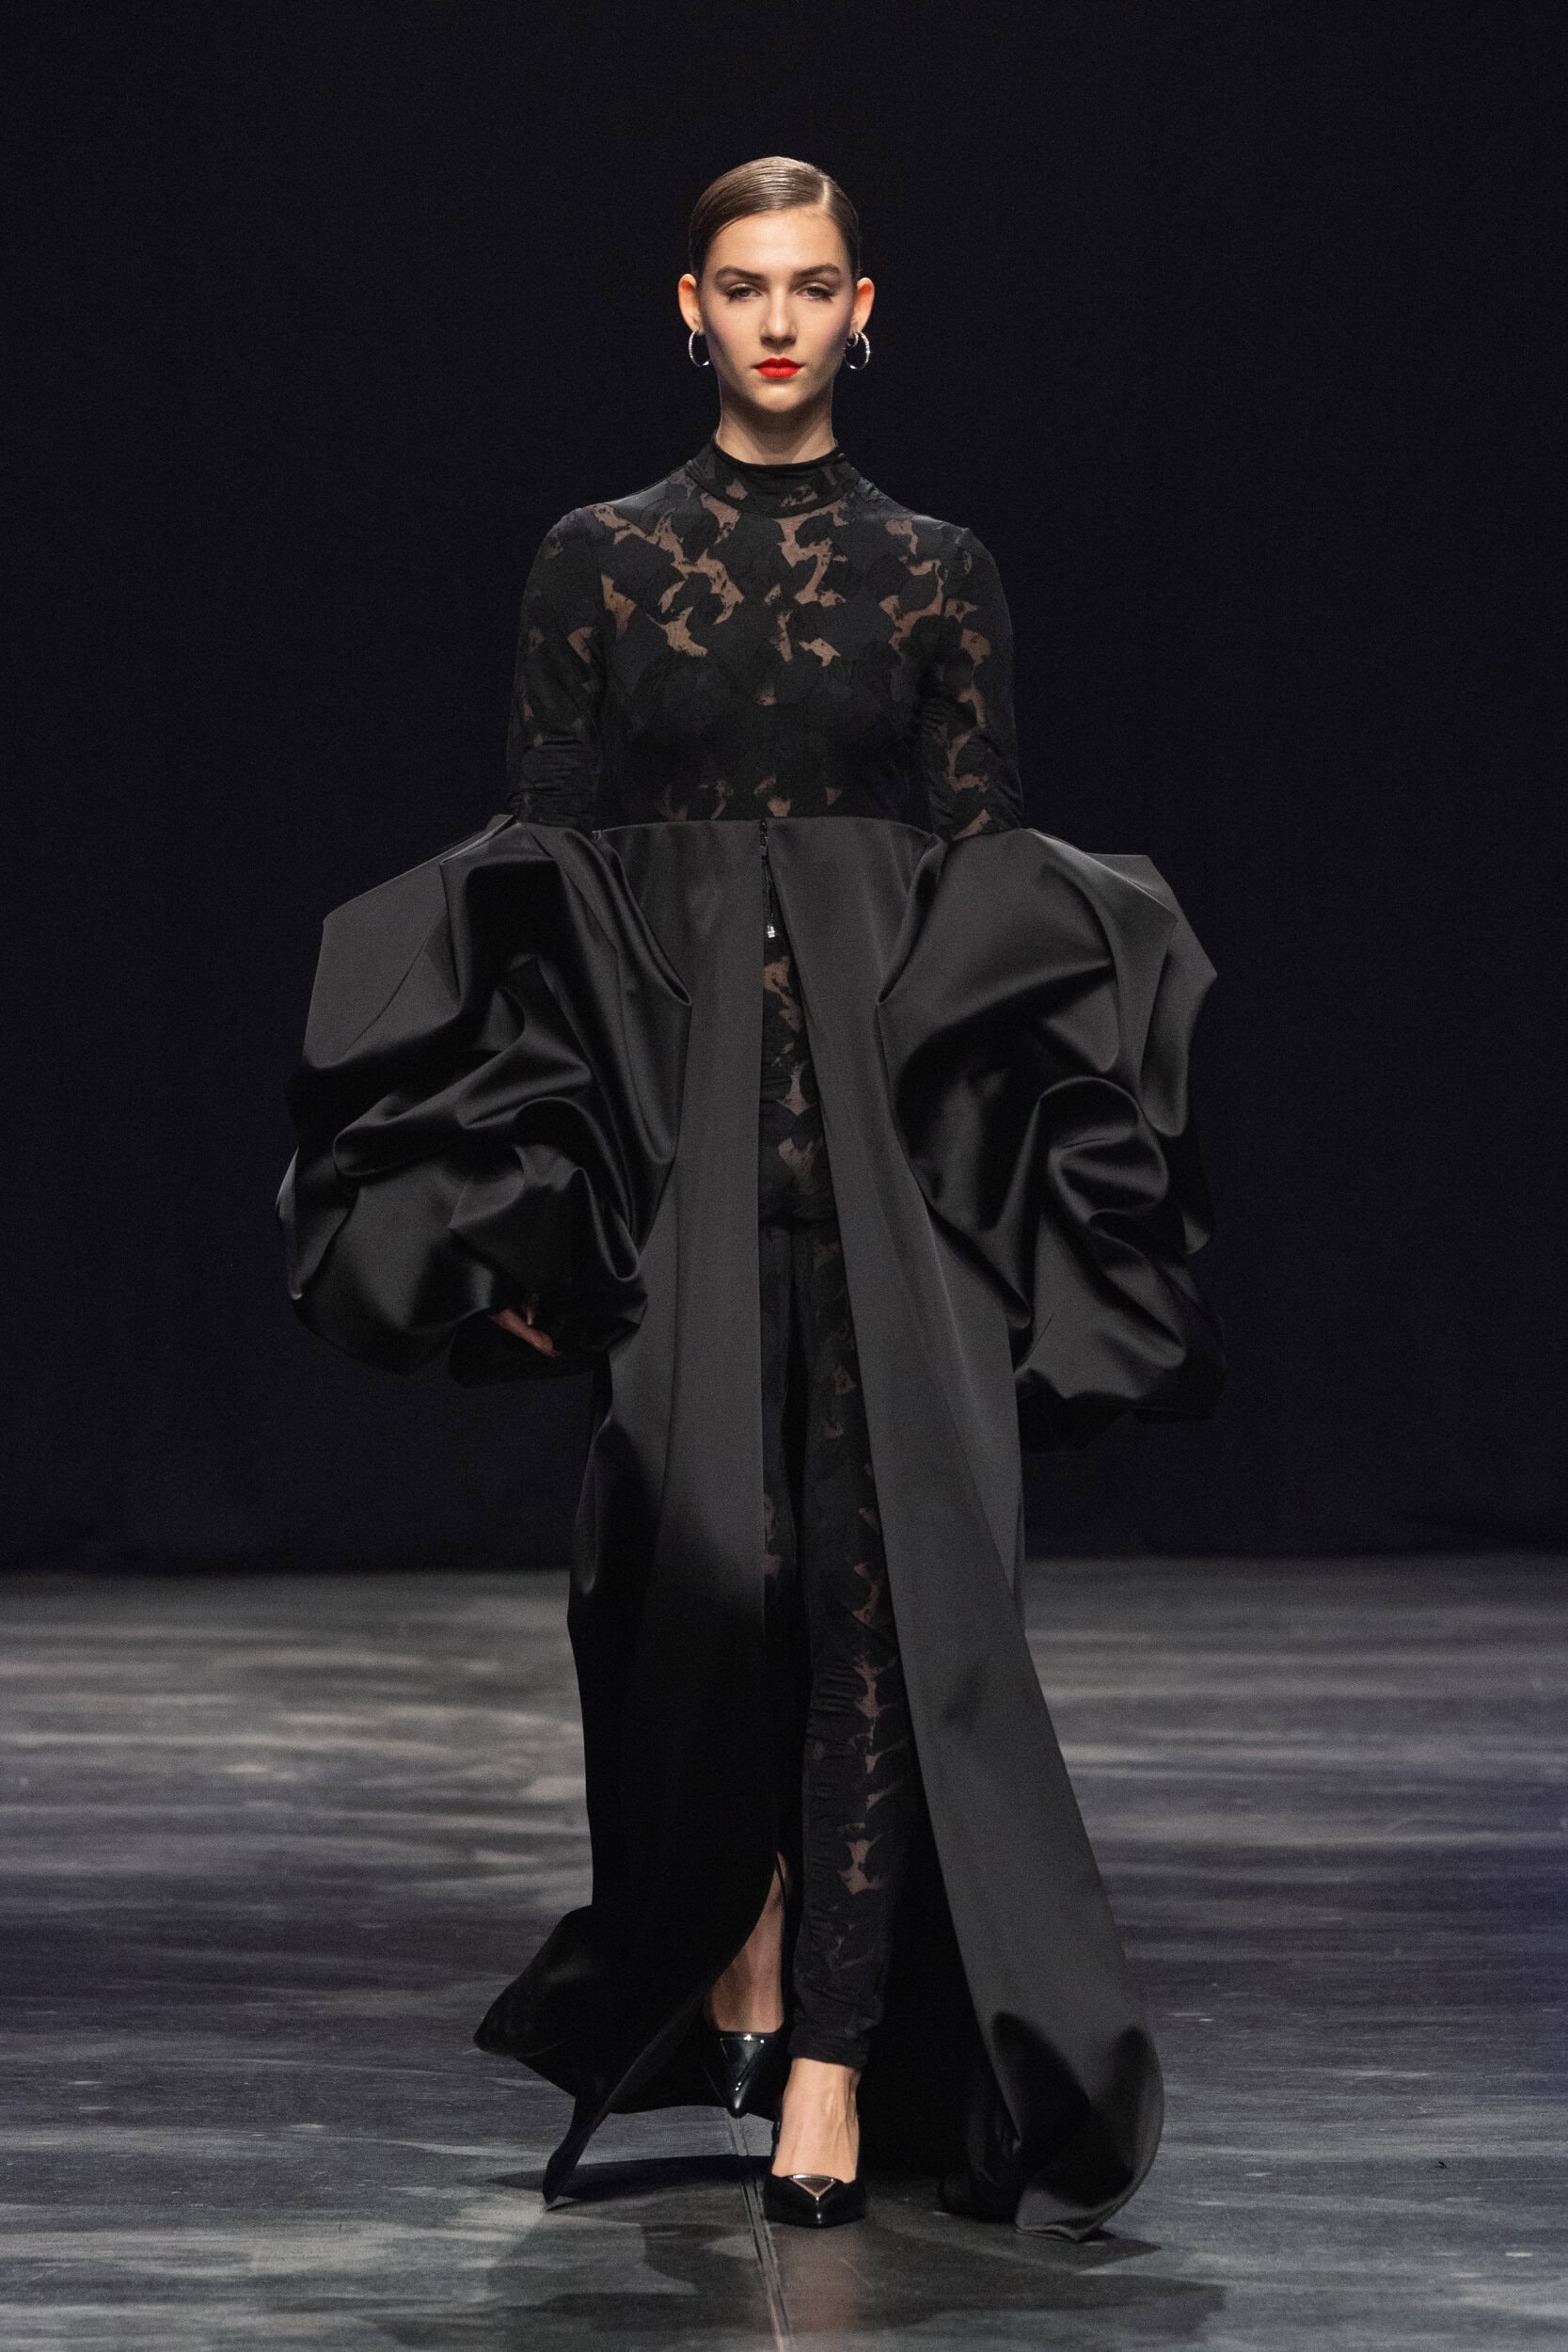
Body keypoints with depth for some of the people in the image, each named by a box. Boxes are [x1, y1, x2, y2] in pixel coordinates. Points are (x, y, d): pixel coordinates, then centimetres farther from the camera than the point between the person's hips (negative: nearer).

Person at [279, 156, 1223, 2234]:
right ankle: (740, 1963, 11)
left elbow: (989, 872, 8)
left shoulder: (938, 574, 9)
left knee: (882, 1547, -9)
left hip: (890, 1089, 0)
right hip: (672, 1088, 0)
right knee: (705, 1536, -10)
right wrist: (536, 1164, -4)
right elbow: (539, 870, 5)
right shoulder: (602, 561, 8)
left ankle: (839, 2047, -7)